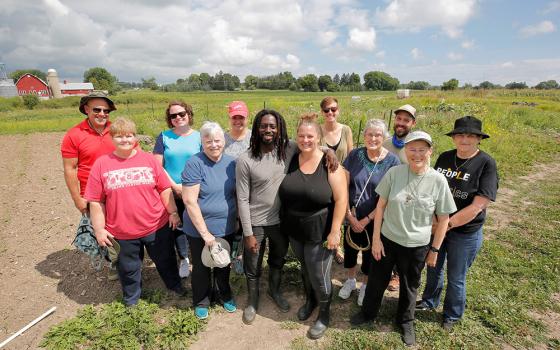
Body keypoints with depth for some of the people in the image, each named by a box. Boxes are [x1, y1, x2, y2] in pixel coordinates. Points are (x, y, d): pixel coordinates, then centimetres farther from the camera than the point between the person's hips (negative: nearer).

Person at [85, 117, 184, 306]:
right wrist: (99, 230, -3)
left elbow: (165, 189, 1)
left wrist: (173, 213, -1)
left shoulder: (149, 159, -3)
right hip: (122, 232, 0)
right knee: (128, 268, 19)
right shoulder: (101, 164, -5)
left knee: (166, 261, 19)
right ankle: (131, 300, 45)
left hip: (157, 226, 0)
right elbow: (96, 201, -3)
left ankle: (176, 286, 45)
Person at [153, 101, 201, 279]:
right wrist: (175, 186, -10)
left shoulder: (198, 136, -1)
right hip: (171, 192, 1)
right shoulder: (164, 137, 0)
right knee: (177, 225, 13)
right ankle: (183, 259, 34)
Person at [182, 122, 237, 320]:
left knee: (224, 265, 23)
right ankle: (201, 301, 43)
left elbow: (237, 194, 7)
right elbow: (189, 201, -20)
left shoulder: (231, 162, -3)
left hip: (226, 228, 4)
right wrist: (205, 233, -19)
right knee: (201, 267, 18)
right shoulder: (194, 164, -18)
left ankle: (225, 295, 48)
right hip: (199, 230, -3)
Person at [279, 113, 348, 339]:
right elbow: (285, 193, 7)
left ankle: (324, 314, 35)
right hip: (294, 230, 4)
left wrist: (335, 231, -17)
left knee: (319, 276, 8)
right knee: (305, 269, 23)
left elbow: (341, 199, -15)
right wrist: (286, 222, 6)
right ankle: (310, 300, 50)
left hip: (320, 232, -4)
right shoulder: (291, 160, -3)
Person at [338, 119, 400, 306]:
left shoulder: (392, 161, -14)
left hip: (375, 219, -2)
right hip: (353, 215, 2)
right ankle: (350, 280, 45)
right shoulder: (355, 155, -8)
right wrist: (349, 215, -10)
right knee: (350, 247, 18)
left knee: (370, 252, 17)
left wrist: (367, 219, -13)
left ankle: (365, 285, 43)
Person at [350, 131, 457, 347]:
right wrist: (376, 238, -6)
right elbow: (381, 206, -5)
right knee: (376, 280, 18)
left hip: (417, 246, 0)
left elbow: (443, 218, -4)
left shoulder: (438, 180, -13)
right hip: (387, 239, 1)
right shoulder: (394, 173, -12)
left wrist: (434, 250, -1)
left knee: (410, 286, 22)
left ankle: (406, 322, 48)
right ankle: (368, 313, 45)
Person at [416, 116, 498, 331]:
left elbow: (477, 206, -20)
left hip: (465, 232, -4)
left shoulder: (486, 164, -16)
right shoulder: (445, 158, -3)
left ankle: (452, 315, 41)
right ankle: (429, 301, 49)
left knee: (456, 278, 15)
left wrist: (447, 224, -19)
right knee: (433, 267, 23)